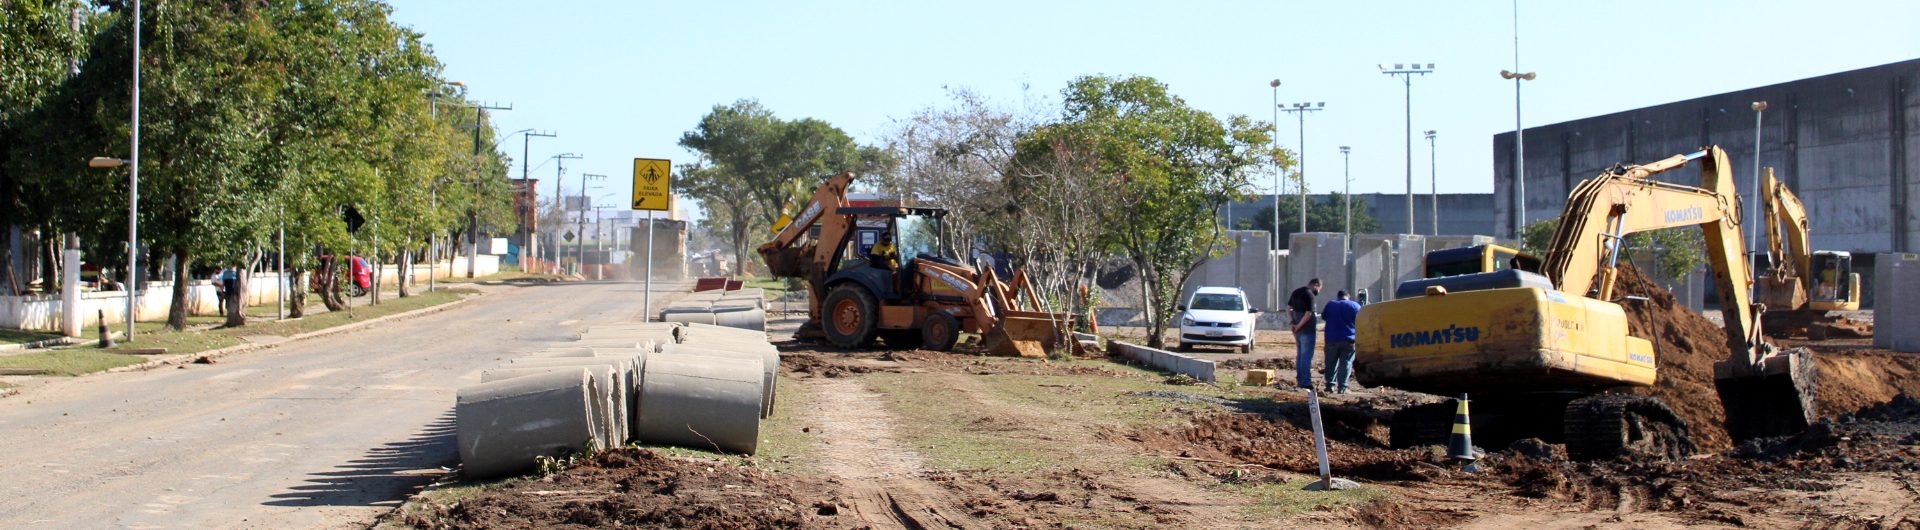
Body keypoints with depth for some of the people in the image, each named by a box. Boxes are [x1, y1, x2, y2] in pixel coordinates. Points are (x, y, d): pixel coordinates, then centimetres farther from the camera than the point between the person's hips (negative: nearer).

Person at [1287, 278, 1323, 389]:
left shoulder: (1296, 292, 11)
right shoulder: (1310, 295, -16)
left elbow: (1288, 308, 16)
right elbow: (1308, 314, -23)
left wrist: (1291, 322, 6)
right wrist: (1299, 326, -15)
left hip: (1297, 330, 8)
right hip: (1307, 330, -8)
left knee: (1299, 354, 16)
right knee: (1307, 356, -5)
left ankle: (1300, 379, 21)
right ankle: (1306, 381, -6)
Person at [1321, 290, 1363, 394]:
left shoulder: (1330, 304, 3)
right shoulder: (1355, 305, 0)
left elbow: (1323, 316, 17)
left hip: (1332, 339, 1)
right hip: (1349, 339, -1)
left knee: (1331, 363, 11)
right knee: (1346, 363, 0)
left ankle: (1330, 385, 5)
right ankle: (1342, 387, -8)